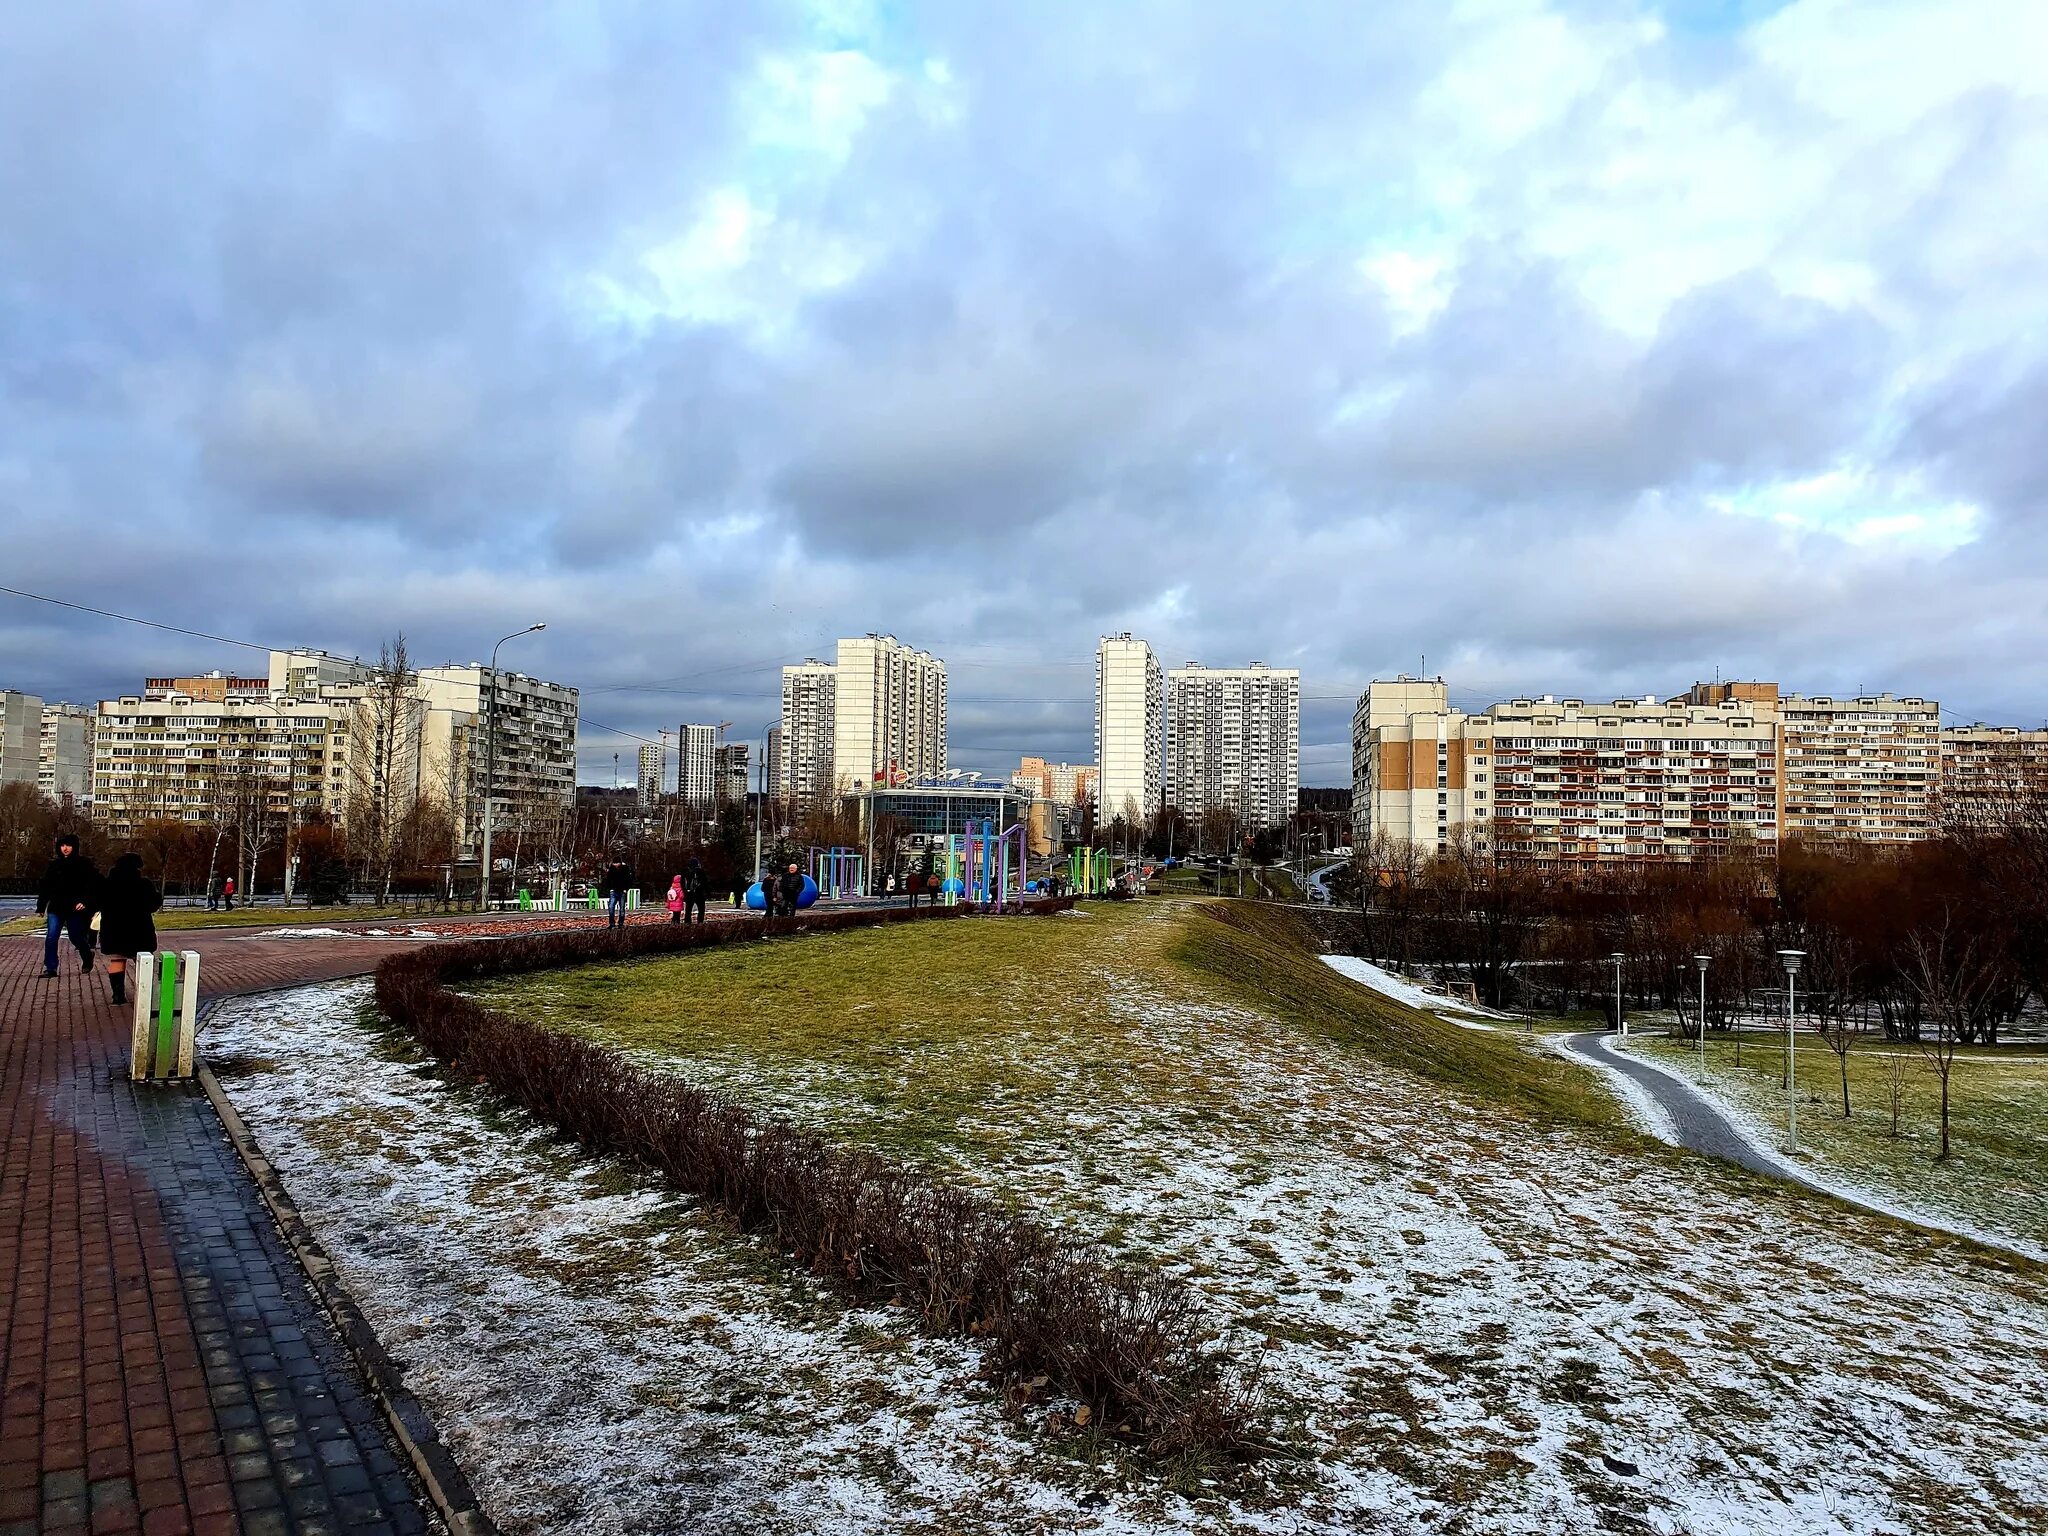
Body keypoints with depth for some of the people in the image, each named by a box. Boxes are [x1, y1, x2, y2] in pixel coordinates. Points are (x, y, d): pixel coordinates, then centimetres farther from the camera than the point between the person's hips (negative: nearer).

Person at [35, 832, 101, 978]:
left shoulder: (84, 864, -4)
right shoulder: (54, 864, 6)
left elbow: (93, 884, -6)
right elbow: (44, 887, 10)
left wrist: (86, 902, -18)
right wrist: (40, 907, 7)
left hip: (75, 909, -3)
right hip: (56, 908, 3)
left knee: (77, 938, 7)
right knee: (51, 938, -6)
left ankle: (87, 958, 34)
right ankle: (50, 968, -1)